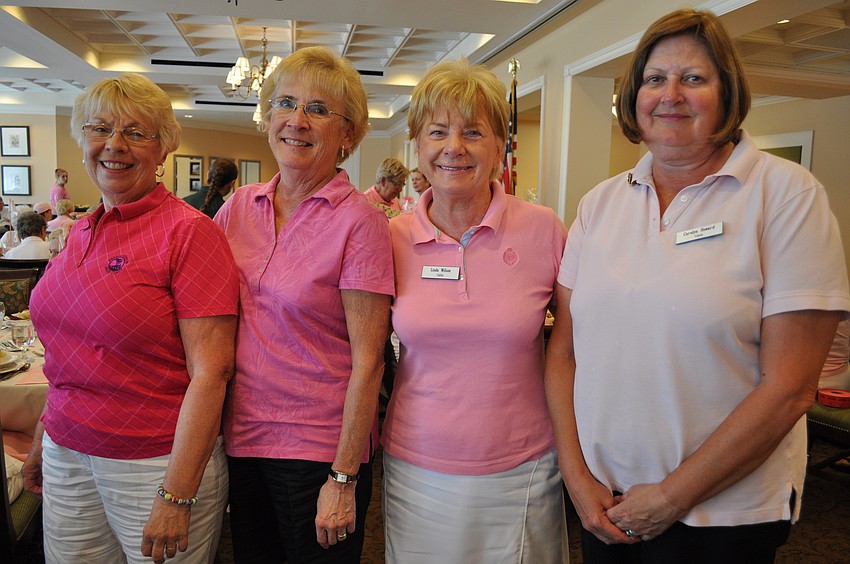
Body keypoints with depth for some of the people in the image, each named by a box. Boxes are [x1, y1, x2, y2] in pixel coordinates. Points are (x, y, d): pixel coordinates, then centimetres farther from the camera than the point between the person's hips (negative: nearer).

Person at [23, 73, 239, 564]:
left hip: (158, 463, -6)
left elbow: (210, 373, -19)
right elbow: (69, 353, 16)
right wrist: (44, 439, 18)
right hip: (66, 456, 6)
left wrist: (176, 496, -20)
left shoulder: (189, 231, -15)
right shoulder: (82, 234, 7)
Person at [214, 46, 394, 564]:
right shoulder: (239, 206, 1)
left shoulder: (359, 221, -15)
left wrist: (344, 479, -15)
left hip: (320, 447, -5)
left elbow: (368, 360, -16)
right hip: (242, 435, 5)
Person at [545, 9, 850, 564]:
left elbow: (789, 389, -15)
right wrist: (576, 473, -6)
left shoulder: (787, 194, -10)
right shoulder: (600, 203, 2)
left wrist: (672, 496, -13)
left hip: (725, 513, -3)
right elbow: (563, 350, 2)